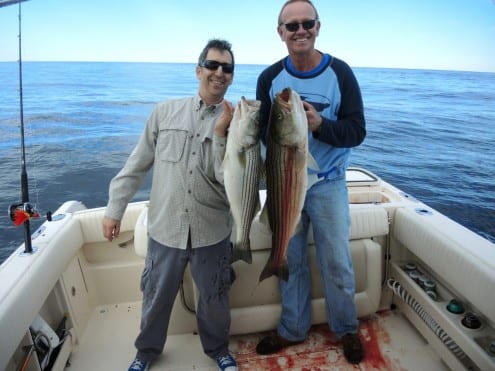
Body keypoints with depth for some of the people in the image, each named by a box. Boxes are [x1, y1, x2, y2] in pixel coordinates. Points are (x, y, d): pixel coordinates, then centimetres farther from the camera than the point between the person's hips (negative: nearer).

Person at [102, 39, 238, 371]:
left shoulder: (236, 122, -3)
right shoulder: (166, 111, -1)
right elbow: (137, 165, 3)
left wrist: (221, 133, -20)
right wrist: (115, 208, 4)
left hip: (212, 232, 0)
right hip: (165, 228, 1)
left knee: (214, 299, 17)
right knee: (156, 298, 18)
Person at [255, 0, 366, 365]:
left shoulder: (340, 72, -6)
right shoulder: (269, 77, -1)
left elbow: (357, 130, -9)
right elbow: (261, 132, 0)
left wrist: (320, 124, -27)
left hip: (328, 184, -1)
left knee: (337, 262, 9)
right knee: (290, 262, 14)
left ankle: (346, 329, 36)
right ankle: (293, 329, 35)